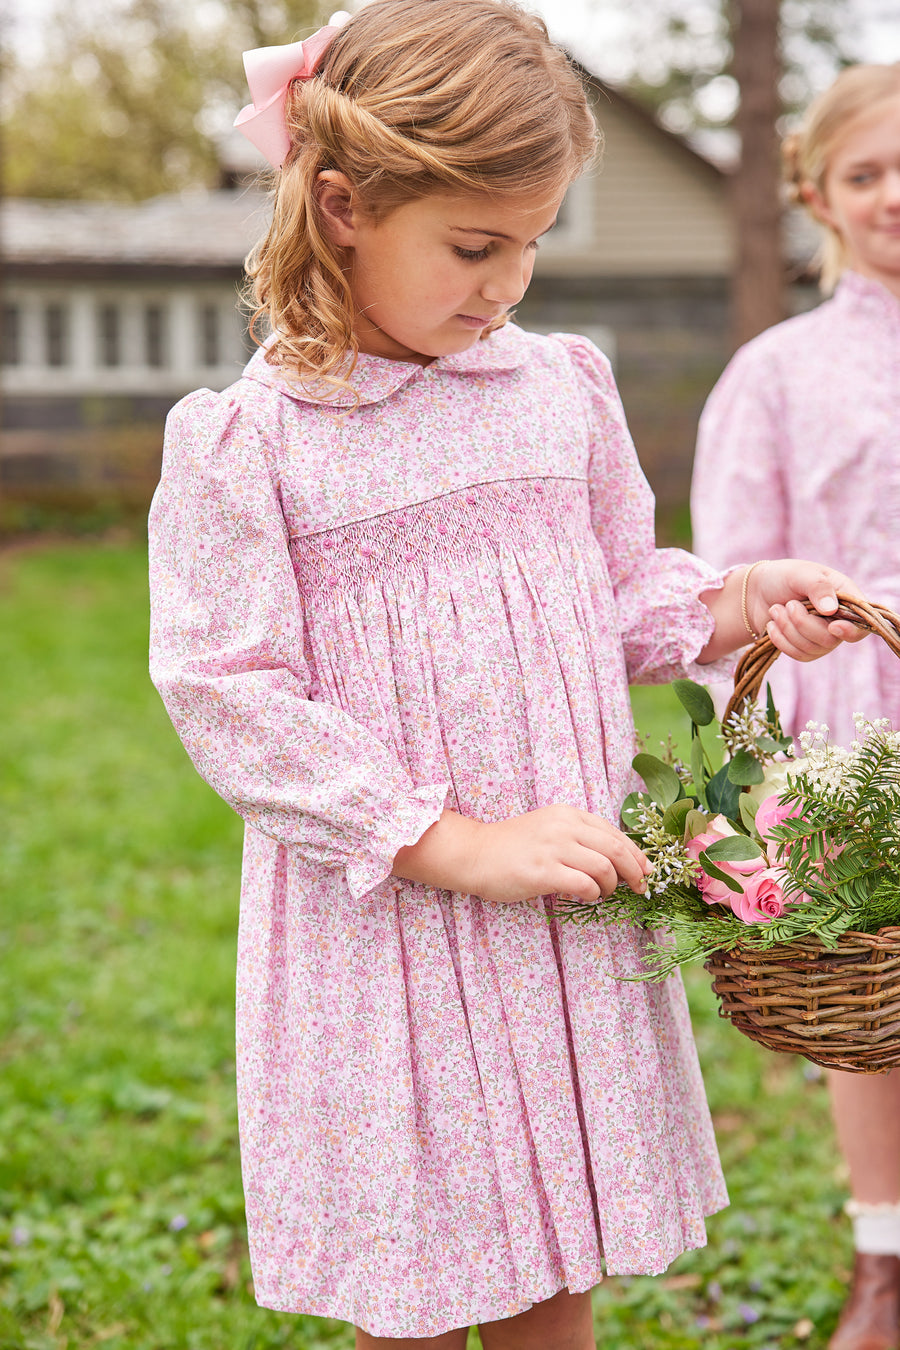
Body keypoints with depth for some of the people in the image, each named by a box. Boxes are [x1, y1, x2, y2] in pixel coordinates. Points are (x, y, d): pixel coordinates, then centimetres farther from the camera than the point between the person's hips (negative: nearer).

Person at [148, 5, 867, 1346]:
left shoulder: (563, 388, 4)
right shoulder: (243, 442, -10)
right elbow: (230, 697, -14)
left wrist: (735, 606, -6)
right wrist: (459, 844, -19)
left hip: (570, 922, 4)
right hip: (379, 931, -4)